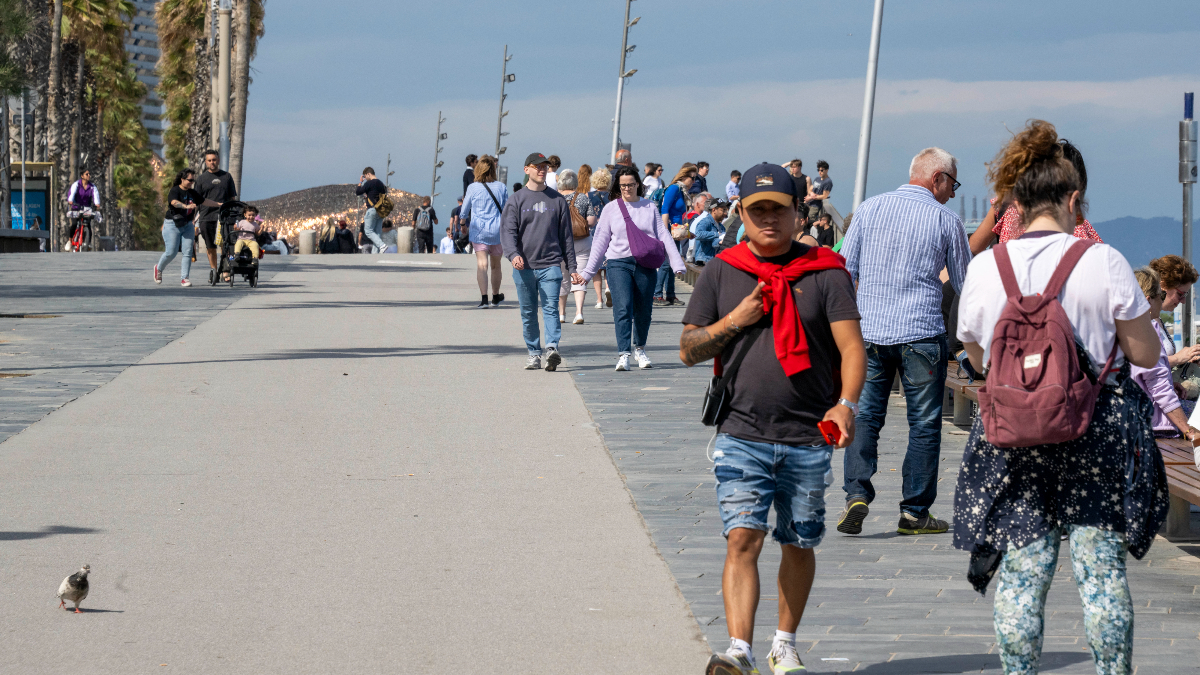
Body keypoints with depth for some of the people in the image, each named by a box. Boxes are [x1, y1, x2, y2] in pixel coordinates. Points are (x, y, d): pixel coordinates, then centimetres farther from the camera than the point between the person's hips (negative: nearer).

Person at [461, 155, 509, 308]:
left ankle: (484, 298, -23)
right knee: (496, 265, 17)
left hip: (479, 230, -2)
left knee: (482, 264, -8)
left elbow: (464, 213, 5)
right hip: (498, 230, 2)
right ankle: (496, 297, 32)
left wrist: (465, 220, 26)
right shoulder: (501, 187, 0)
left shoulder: (473, 188, -5)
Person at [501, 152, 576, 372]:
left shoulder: (557, 200, 10)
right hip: (524, 266, 1)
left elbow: (566, 235, 13)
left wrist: (571, 267, 10)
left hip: (550, 265, -1)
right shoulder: (516, 201, 6)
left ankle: (552, 348, -24)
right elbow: (508, 231, -3)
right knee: (528, 313, 5)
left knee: (551, 308, -14)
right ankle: (534, 353, 13)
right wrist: (513, 254, -23)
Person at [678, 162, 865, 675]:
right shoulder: (721, 272, 7)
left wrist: (846, 404, -21)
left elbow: (852, 348, -4)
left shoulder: (826, 272, 2)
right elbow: (688, 350, 10)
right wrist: (734, 321, -7)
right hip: (741, 435, 0)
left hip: (809, 439, 0)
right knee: (742, 538, -12)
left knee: (798, 546, 10)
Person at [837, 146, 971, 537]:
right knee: (924, 424, 6)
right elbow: (965, 284, 8)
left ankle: (856, 494, -7)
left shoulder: (869, 208, 6)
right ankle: (914, 512, 7)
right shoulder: (945, 219, -2)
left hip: (869, 332, 3)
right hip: (921, 335, -3)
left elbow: (844, 269, 9)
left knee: (864, 416, 9)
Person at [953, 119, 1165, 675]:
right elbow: (1146, 354, -2)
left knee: (1020, 576, 5)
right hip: (1098, 432, -1)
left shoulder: (985, 268, -1)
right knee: (1102, 571, 5)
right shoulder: (1102, 261, -8)